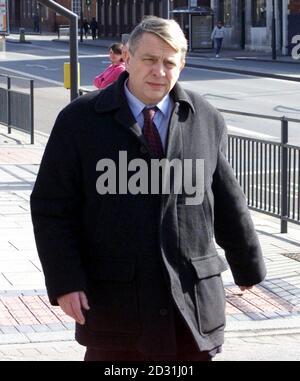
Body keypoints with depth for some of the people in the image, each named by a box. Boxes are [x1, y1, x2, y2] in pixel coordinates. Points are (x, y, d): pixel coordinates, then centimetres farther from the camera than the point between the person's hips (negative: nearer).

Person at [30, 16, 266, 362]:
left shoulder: (206, 120, 5)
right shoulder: (79, 120, -1)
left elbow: (227, 203, 13)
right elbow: (52, 208, -2)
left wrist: (247, 266, 21)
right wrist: (65, 282, -10)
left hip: (193, 302, 2)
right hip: (113, 302, -2)